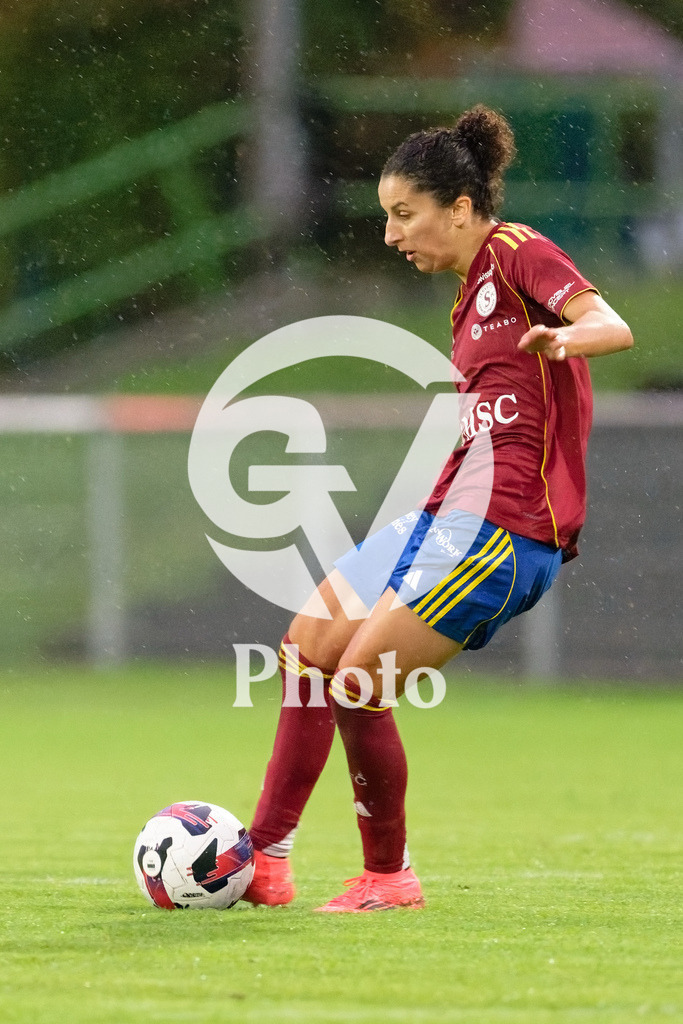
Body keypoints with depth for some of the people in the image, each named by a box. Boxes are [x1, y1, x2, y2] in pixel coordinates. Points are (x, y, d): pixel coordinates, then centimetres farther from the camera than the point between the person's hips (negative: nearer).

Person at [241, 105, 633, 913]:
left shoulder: (519, 254, -8)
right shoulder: (473, 288, 19)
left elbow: (615, 328, -23)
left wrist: (564, 338, -43)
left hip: (503, 530, -10)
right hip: (448, 515, 10)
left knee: (357, 684, -13)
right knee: (308, 648, 13)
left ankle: (388, 876, 3)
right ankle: (264, 856, 19)